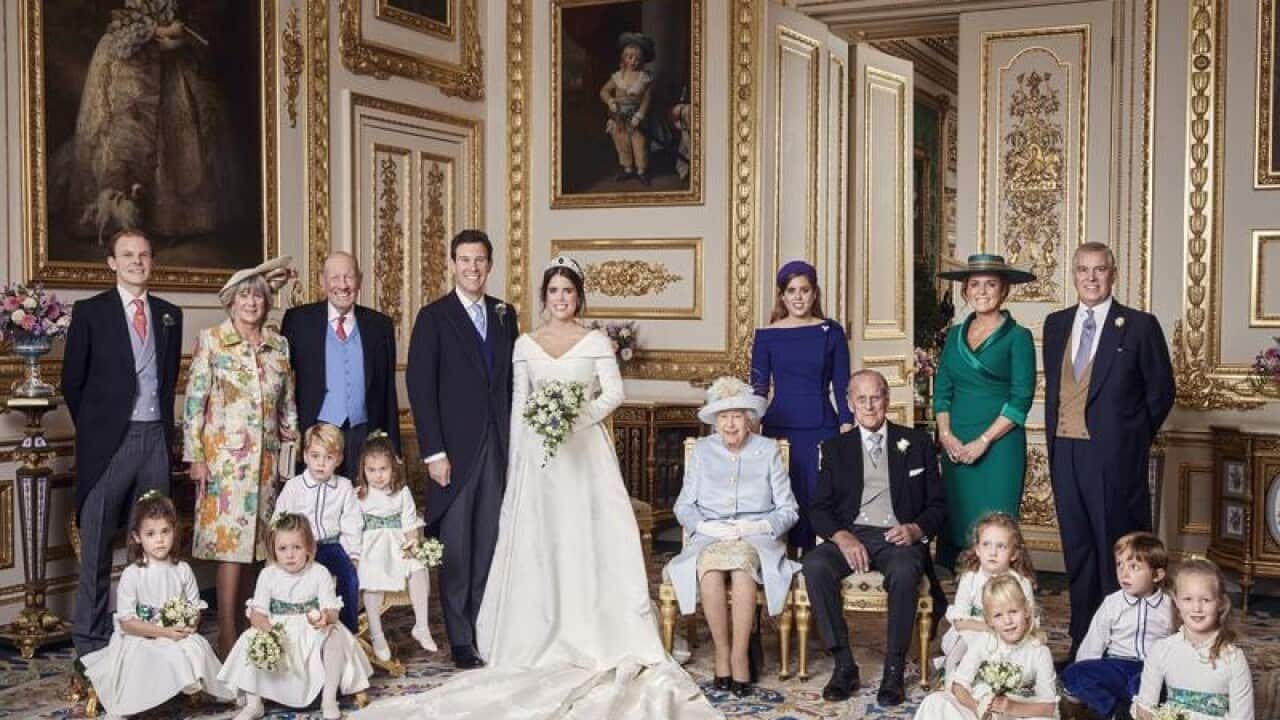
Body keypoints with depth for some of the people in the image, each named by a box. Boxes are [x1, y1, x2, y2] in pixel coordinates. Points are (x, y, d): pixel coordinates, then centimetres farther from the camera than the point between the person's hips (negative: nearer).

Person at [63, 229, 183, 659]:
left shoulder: (170, 314, 11)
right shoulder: (90, 312, 0)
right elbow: (72, 381, 3)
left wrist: (164, 423, 10)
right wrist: (93, 428, 5)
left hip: (156, 437, 4)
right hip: (109, 440, -3)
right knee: (97, 543, 1)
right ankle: (90, 640, 8)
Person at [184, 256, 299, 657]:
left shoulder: (278, 344, 10)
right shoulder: (210, 340, -1)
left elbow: (287, 403, 16)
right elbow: (194, 400, -4)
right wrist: (196, 457, -8)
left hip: (265, 458, 4)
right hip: (225, 455, -4)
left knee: (254, 539, 8)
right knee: (230, 539, -8)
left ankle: (242, 623, 17)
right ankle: (227, 636, -4)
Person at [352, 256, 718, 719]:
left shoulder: (597, 342, 3)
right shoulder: (525, 344, 9)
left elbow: (614, 393, -3)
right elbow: (518, 406, 8)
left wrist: (577, 417, -17)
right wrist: (516, 463, 3)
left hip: (586, 453, -1)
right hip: (537, 455, 2)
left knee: (589, 538, -3)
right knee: (537, 543, 1)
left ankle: (598, 636, 4)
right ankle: (545, 640, 8)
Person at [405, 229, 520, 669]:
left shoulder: (505, 315, 11)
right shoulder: (433, 318, -3)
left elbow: (512, 381, 13)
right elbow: (420, 389, -7)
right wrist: (433, 452, -12)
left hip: (499, 447, 4)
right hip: (455, 450, -4)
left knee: (490, 545, 7)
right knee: (456, 550, 3)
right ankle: (460, 640, 12)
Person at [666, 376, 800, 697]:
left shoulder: (768, 450, 10)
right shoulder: (703, 450, 13)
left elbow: (787, 510, 7)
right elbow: (683, 505, 11)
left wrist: (758, 526, -11)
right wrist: (706, 526, -9)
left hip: (757, 539, -1)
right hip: (710, 538, 1)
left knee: (742, 565, -37)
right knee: (710, 569, -35)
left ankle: (740, 656, -28)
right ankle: (722, 652, -22)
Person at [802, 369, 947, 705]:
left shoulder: (916, 443, 13)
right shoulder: (835, 448, 16)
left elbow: (937, 505, 11)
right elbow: (819, 508, 9)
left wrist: (916, 529, -11)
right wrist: (842, 537, -12)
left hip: (899, 538, -1)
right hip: (850, 537, 2)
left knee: (904, 571, -37)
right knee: (814, 564, -31)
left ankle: (893, 670, -24)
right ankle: (843, 664, -23)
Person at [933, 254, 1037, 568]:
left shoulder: (1017, 337, -1)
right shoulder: (955, 335, 13)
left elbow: (1021, 399, -7)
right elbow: (942, 390, 12)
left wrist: (983, 441, -13)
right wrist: (946, 434, -3)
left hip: (999, 445, -4)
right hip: (955, 446, 4)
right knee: (951, 525, 3)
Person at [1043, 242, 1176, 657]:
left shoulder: (1139, 326, -3)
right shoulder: (1056, 324, 11)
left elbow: (1161, 391, 2)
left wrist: (1133, 439, 3)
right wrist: (1053, 440, 11)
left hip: (1114, 457, -5)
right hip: (1065, 452, 5)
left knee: (1118, 550, 1)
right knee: (1077, 550, 12)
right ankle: (1082, 640, 22)